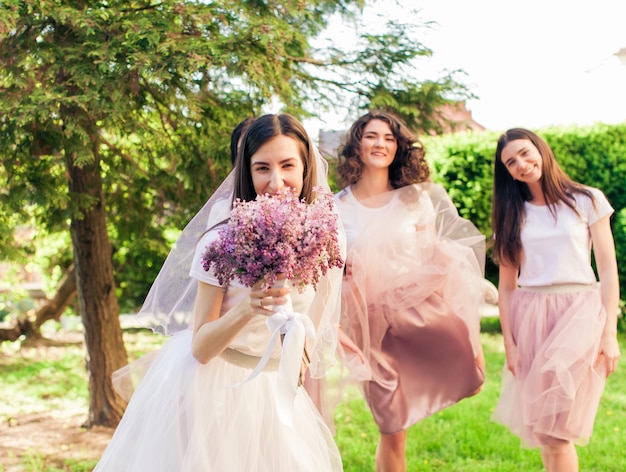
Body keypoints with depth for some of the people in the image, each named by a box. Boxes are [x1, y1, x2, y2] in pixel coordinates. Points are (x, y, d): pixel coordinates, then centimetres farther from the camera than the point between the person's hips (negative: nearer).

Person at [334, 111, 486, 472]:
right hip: (372, 318, 0)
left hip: (419, 305, 0)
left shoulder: (416, 198, 5)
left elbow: (433, 260, 6)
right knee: (392, 433, 3)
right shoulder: (338, 207, 3)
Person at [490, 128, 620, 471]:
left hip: (579, 313, -3)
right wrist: (509, 343, 1)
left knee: (555, 431, -12)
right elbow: (506, 284, 8)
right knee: (543, 428, 5)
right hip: (529, 318, 3)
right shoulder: (512, 214, 10)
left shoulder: (587, 201, 2)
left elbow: (608, 269, 0)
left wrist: (610, 333, -7)